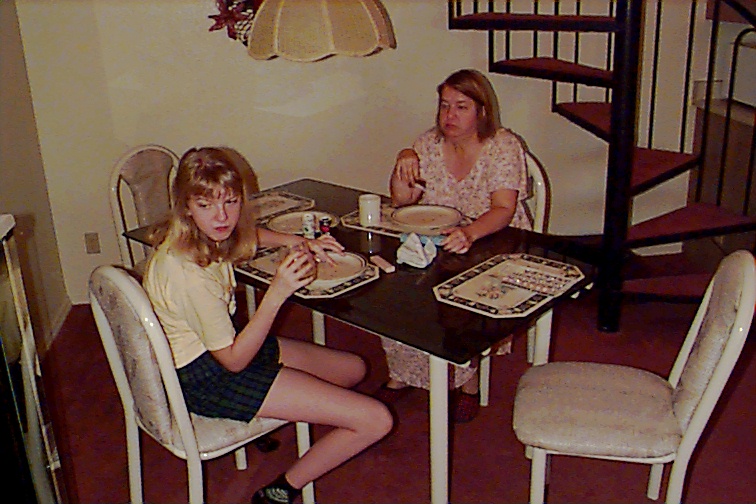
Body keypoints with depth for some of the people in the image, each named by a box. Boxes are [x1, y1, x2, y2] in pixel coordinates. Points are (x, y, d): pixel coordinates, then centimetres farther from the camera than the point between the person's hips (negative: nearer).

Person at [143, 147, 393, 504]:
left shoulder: (203, 235, -5)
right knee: (376, 420, -14)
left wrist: (297, 242, 2)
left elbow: (246, 235, 21)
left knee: (354, 368, 20)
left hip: (217, 348, 10)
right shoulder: (188, 273, -32)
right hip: (208, 378, -9)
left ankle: (265, 420, 23)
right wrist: (276, 294, -34)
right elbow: (233, 359, -24)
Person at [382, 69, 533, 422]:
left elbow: (503, 210, -23)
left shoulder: (503, 146, -10)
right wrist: (404, 162, -18)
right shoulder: (429, 143, 4)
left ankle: (468, 383, -5)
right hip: (433, 247, 4)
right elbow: (402, 200, 2)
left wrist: (470, 233, -43)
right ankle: (400, 375, 1)